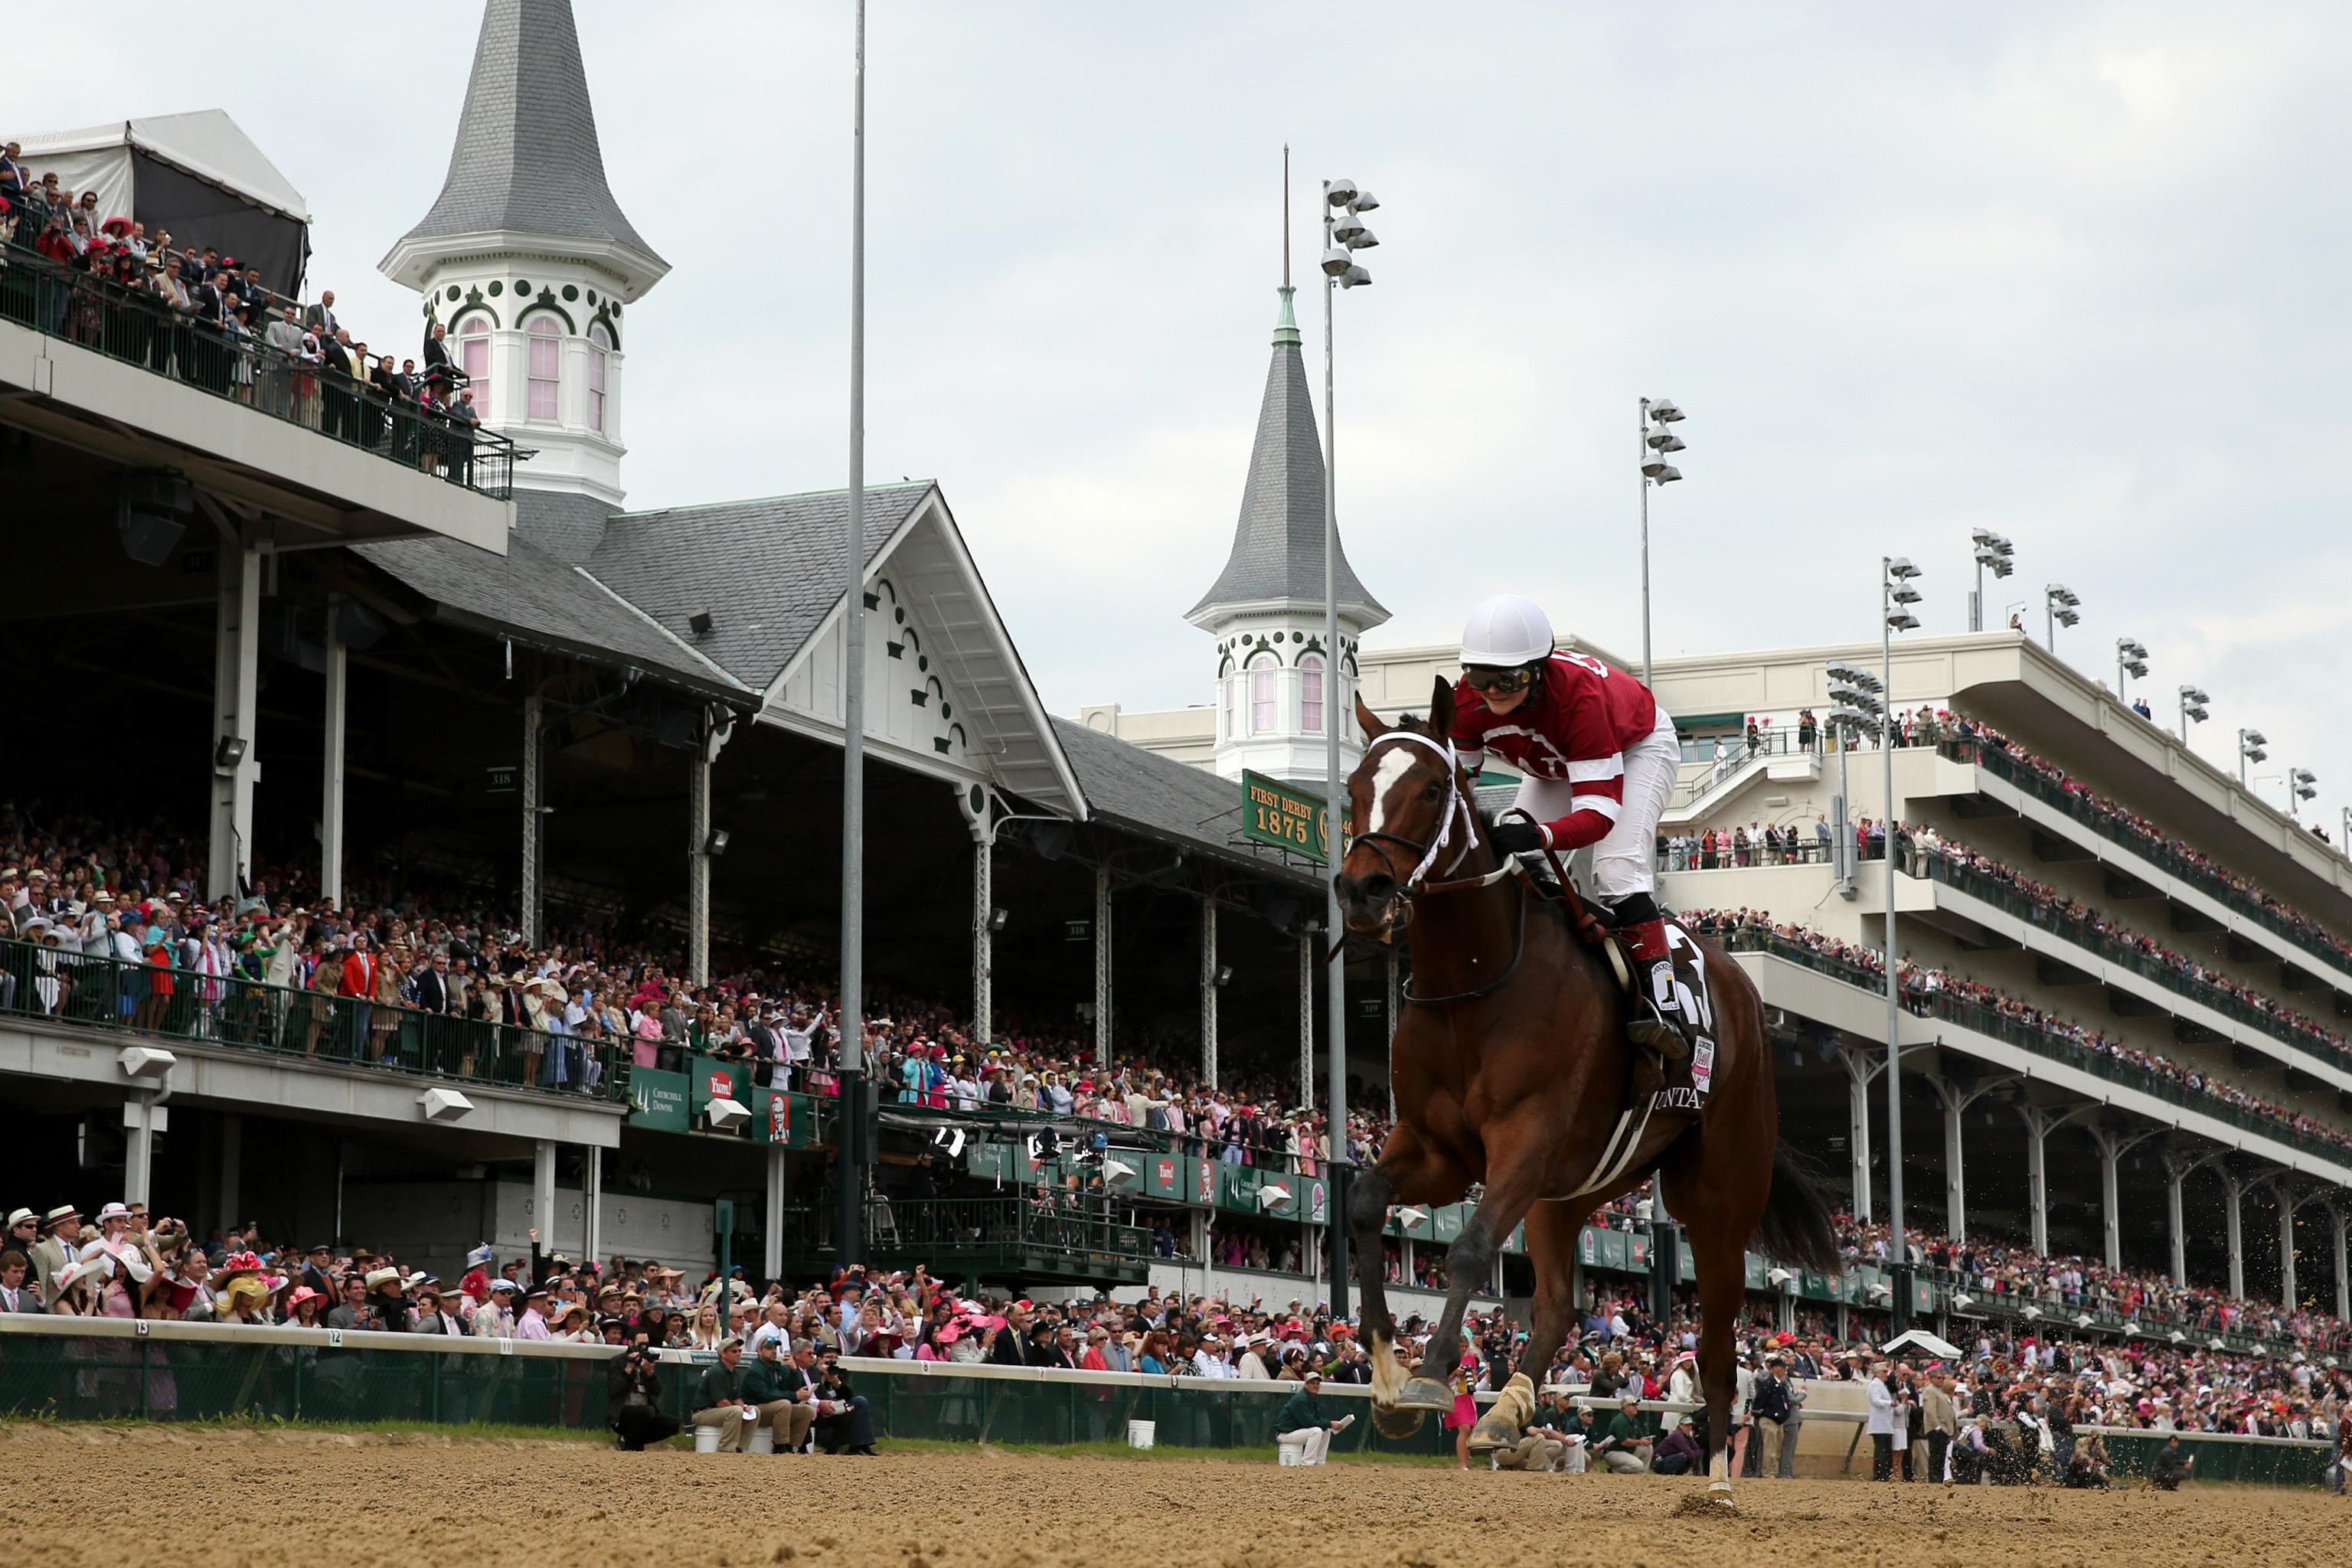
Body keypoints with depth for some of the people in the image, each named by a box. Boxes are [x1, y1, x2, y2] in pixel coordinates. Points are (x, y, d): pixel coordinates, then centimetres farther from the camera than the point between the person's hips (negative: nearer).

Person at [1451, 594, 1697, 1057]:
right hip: (1555, 763, 6)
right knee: (1513, 864, -9)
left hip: (1638, 745, -6)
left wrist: (1538, 836, -68)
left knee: (1616, 863, -27)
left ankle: (1664, 1002, -30)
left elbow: (1598, 813, -49)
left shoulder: (1579, 694, -46)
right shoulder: (1468, 700, -30)